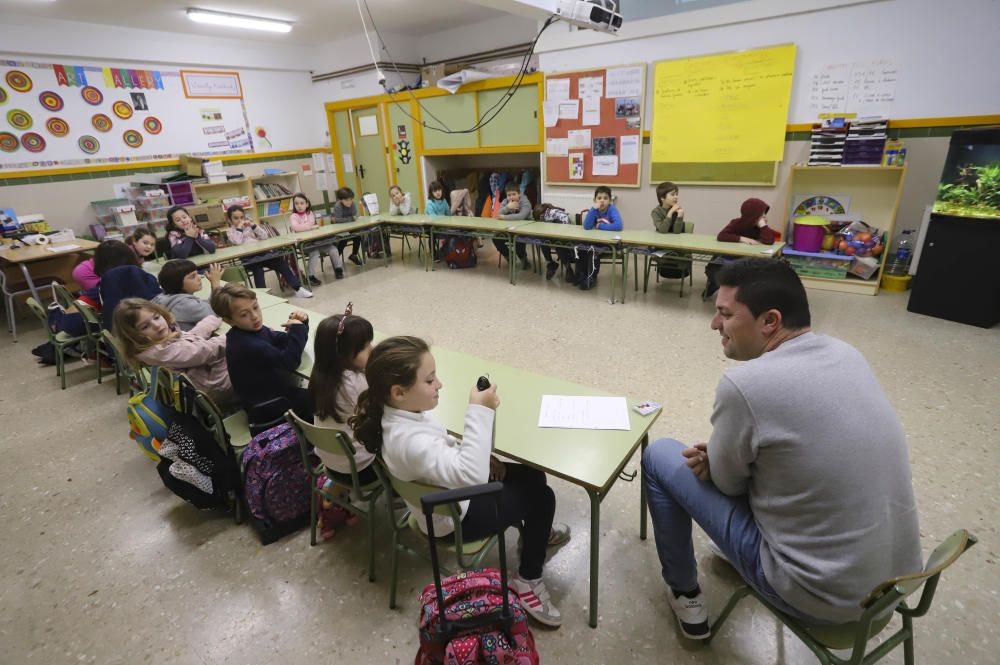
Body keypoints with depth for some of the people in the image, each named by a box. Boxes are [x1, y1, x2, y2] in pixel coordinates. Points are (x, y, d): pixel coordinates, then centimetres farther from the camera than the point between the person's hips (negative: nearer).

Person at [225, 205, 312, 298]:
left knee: (281, 262, -16)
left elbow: (264, 236, 7)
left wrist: (253, 225, -2)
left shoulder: (249, 225, 20)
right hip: (247, 257, -3)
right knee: (257, 267, -35)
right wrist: (239, 228, -6)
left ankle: (298, 288, -17)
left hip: (261, 252, 3)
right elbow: (238, 242, -11)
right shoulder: (230, 231, 10)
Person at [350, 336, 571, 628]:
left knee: (532, 476, 14)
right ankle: (527, 580, 18)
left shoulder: (403, 412, -12)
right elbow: (471, 476, -51)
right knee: (541, 497, 0)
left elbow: (444, 445, 7)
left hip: (451, 492, 8)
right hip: (455, 516, -8)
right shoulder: (410, 440, -41)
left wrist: (483, 459, -4)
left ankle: (533, 528, 43)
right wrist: (480, 412, -49)